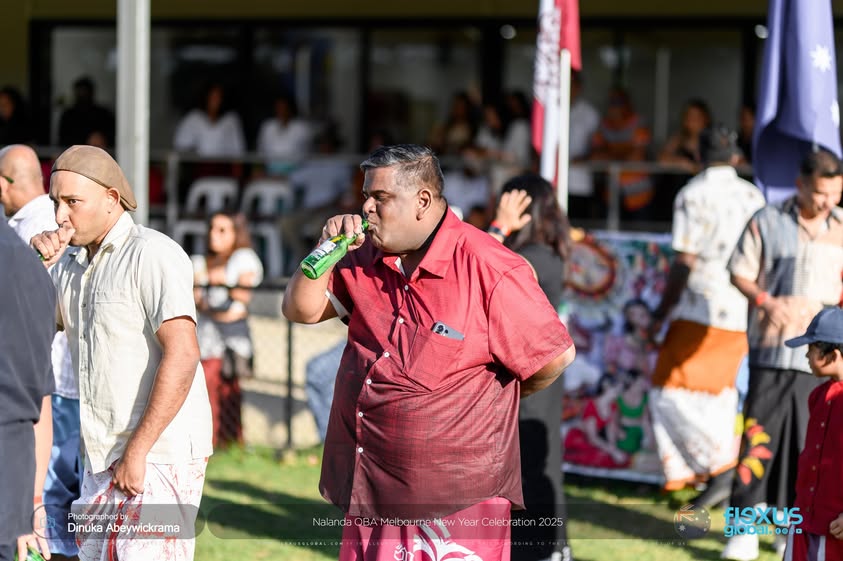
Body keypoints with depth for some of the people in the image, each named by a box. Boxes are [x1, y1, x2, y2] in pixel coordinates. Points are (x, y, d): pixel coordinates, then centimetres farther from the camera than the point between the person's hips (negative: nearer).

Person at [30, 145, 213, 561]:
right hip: (102, 459, 8)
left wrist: (137, 450, -21)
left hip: (161, 454, -8)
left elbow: (182, 354, -21)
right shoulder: (71, 264, 15)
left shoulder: (151, 254, -11)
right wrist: (35, 266, -2)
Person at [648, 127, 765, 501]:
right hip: (743, 314, 6)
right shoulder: (753, 196, 8)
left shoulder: (692, 196, -9)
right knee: (717, 393, 15)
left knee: (673, 395, -1)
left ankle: (721, 466, -12)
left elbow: (684, 263, -13)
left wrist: (662, 312, -5)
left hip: (701, 310, -6)